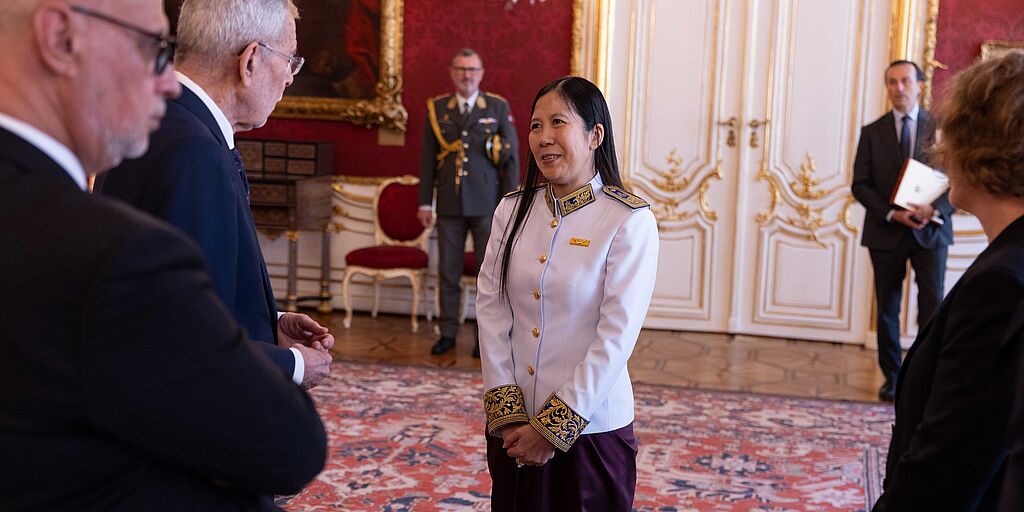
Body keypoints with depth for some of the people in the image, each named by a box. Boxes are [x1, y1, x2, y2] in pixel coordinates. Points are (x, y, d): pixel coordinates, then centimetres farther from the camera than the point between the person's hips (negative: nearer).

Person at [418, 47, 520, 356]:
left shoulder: (498, 107, 2)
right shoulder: (436, 108, 7)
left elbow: (512, 156, 2)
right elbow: (428, 158, 8)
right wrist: (425, 202, 4)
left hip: (487, 204, -2)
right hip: (449, 204, 2)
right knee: (448, 272, 7)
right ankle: (448, 334, 18)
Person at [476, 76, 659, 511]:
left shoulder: (629, 221, -12)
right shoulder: (513, 210, 1)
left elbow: (616, 337, -15)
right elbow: (490, 311, -1)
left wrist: (554, 428, -14)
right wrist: (507, 413, -7)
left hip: (590, 430, -4)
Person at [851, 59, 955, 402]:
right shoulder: (872, 132, 6)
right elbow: (860, 184, 1)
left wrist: (936, 209, -17)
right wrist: (891, 213, -14)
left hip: (930, 230, -1)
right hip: (886, 232, 2)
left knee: (933, 306, -8)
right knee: (887, 309, 9)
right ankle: (892, 378, 21)